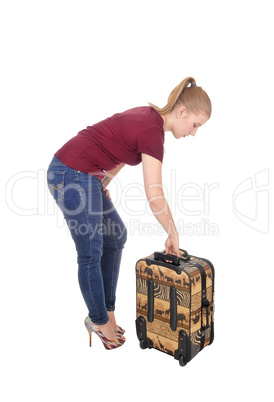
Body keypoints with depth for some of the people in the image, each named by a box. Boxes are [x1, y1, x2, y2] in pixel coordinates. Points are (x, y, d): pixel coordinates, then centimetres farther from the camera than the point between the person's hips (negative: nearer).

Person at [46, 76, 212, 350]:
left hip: (85, 173, 10)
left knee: (116, 237, 14)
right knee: (91, 253, 2)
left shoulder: (149, 116, 7)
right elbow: (155, 197, -22)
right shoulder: (152, 131, -21)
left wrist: (102, 184, 16)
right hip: (71, 175, -10)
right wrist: (173, 235, -10)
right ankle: (99, 320, 22)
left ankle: (106, 310, 26)